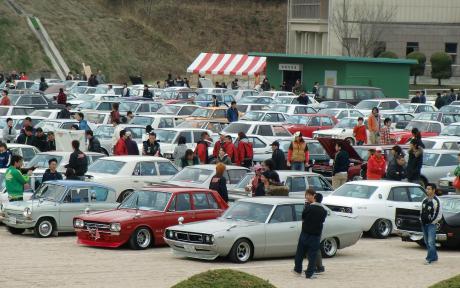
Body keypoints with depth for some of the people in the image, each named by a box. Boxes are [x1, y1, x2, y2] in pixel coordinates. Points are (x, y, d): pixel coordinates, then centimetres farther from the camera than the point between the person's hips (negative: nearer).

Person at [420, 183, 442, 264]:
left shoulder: (436, 201, -11)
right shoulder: (425, 200, 11)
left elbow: (439, 214, -11)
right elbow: (421, 211, 23)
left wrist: (433, 222, -8)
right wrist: (421, 219, 13)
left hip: (431, 224, -8)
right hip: (424, 224, 8)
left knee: (431, 242, -12)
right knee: (426, 242, 11)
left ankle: (429, 258, -11)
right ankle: (434, 257, 21)